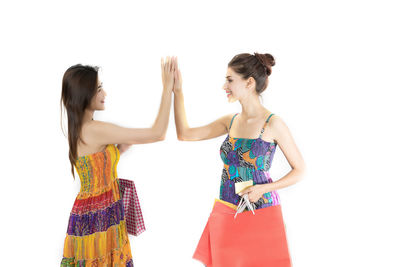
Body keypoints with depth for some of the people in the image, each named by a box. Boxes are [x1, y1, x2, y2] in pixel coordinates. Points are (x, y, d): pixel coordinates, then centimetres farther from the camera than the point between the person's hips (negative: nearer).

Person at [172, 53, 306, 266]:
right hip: (225, 215, 5)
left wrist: (263, 189, -16)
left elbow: (300, 170, -5)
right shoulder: (230, 121, 6)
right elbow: (184, 134, 9)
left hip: (260, 216, -5)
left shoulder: (273, 124, -10)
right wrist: (177, 91, 6)